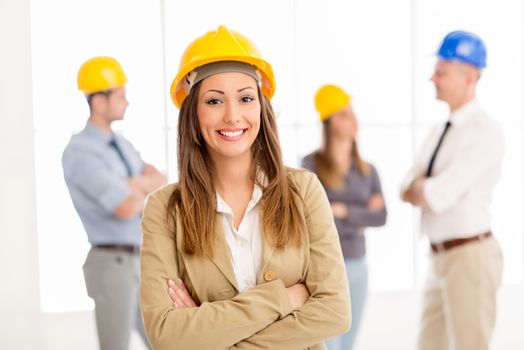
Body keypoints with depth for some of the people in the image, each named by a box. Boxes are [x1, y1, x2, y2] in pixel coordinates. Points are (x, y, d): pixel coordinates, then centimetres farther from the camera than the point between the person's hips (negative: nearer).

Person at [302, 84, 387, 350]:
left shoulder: (367, 171, 8)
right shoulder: (310, 165, -9)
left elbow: (381, 217, -5)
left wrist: (344, 211, -15)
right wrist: (360, 218, -11)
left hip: (356, 268, 6)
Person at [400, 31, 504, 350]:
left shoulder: (486, 132, -16)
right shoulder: (442, 131, 12)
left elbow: (438, 196, -22)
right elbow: (407, 192, 9)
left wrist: (418, 187, -2)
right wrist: (427, 188, -11)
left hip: (471, 255, -9)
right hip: (441, 257, 9)